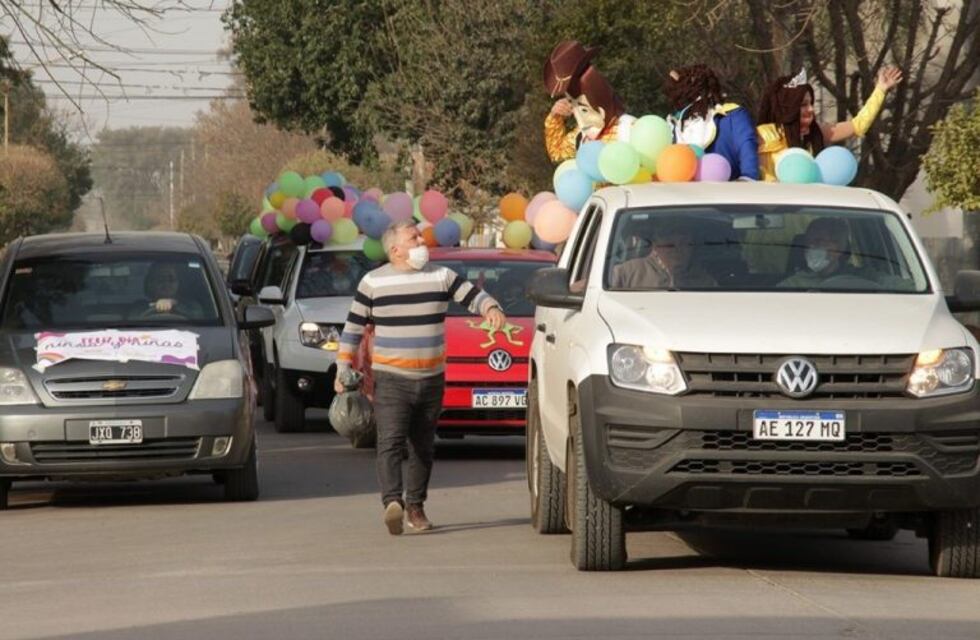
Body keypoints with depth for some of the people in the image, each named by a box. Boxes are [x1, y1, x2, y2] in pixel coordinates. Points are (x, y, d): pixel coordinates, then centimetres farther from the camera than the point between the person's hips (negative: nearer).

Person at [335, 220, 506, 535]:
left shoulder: (442, 277, 6)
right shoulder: (373, 282, 1)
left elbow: (472, 296, 5)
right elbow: (353, 328, 6)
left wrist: (490, 308, -19)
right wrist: (343, 370, 2)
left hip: (431, 378, 3)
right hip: (390, 379, -3)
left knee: (423, 447, 9)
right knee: (391, 442, -17)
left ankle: (415, 505, 20)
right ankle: (393, 502, -30)